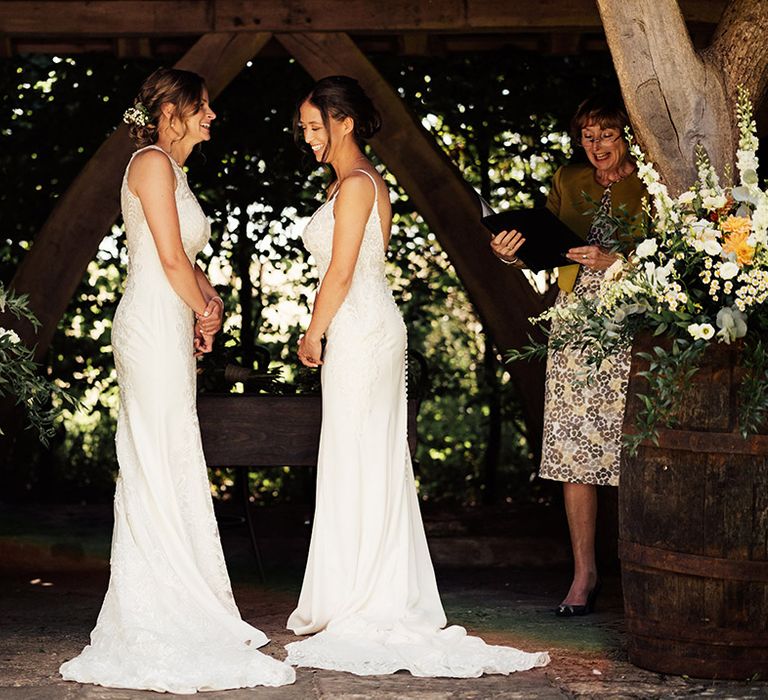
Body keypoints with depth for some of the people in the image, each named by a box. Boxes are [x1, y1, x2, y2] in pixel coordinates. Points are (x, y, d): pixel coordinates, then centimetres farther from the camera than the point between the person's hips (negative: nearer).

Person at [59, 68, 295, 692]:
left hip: (171, 329, 10)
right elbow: (170, 257, -14)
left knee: (167, 470, 10)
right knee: (161, 466, -8)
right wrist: (204, 312, -1)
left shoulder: (173, 170, 21)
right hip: (154, 326, -10)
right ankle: (166, 623, -6)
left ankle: (158, 614, 15)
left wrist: (209, 301, 4)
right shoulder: (153, 162, -9)